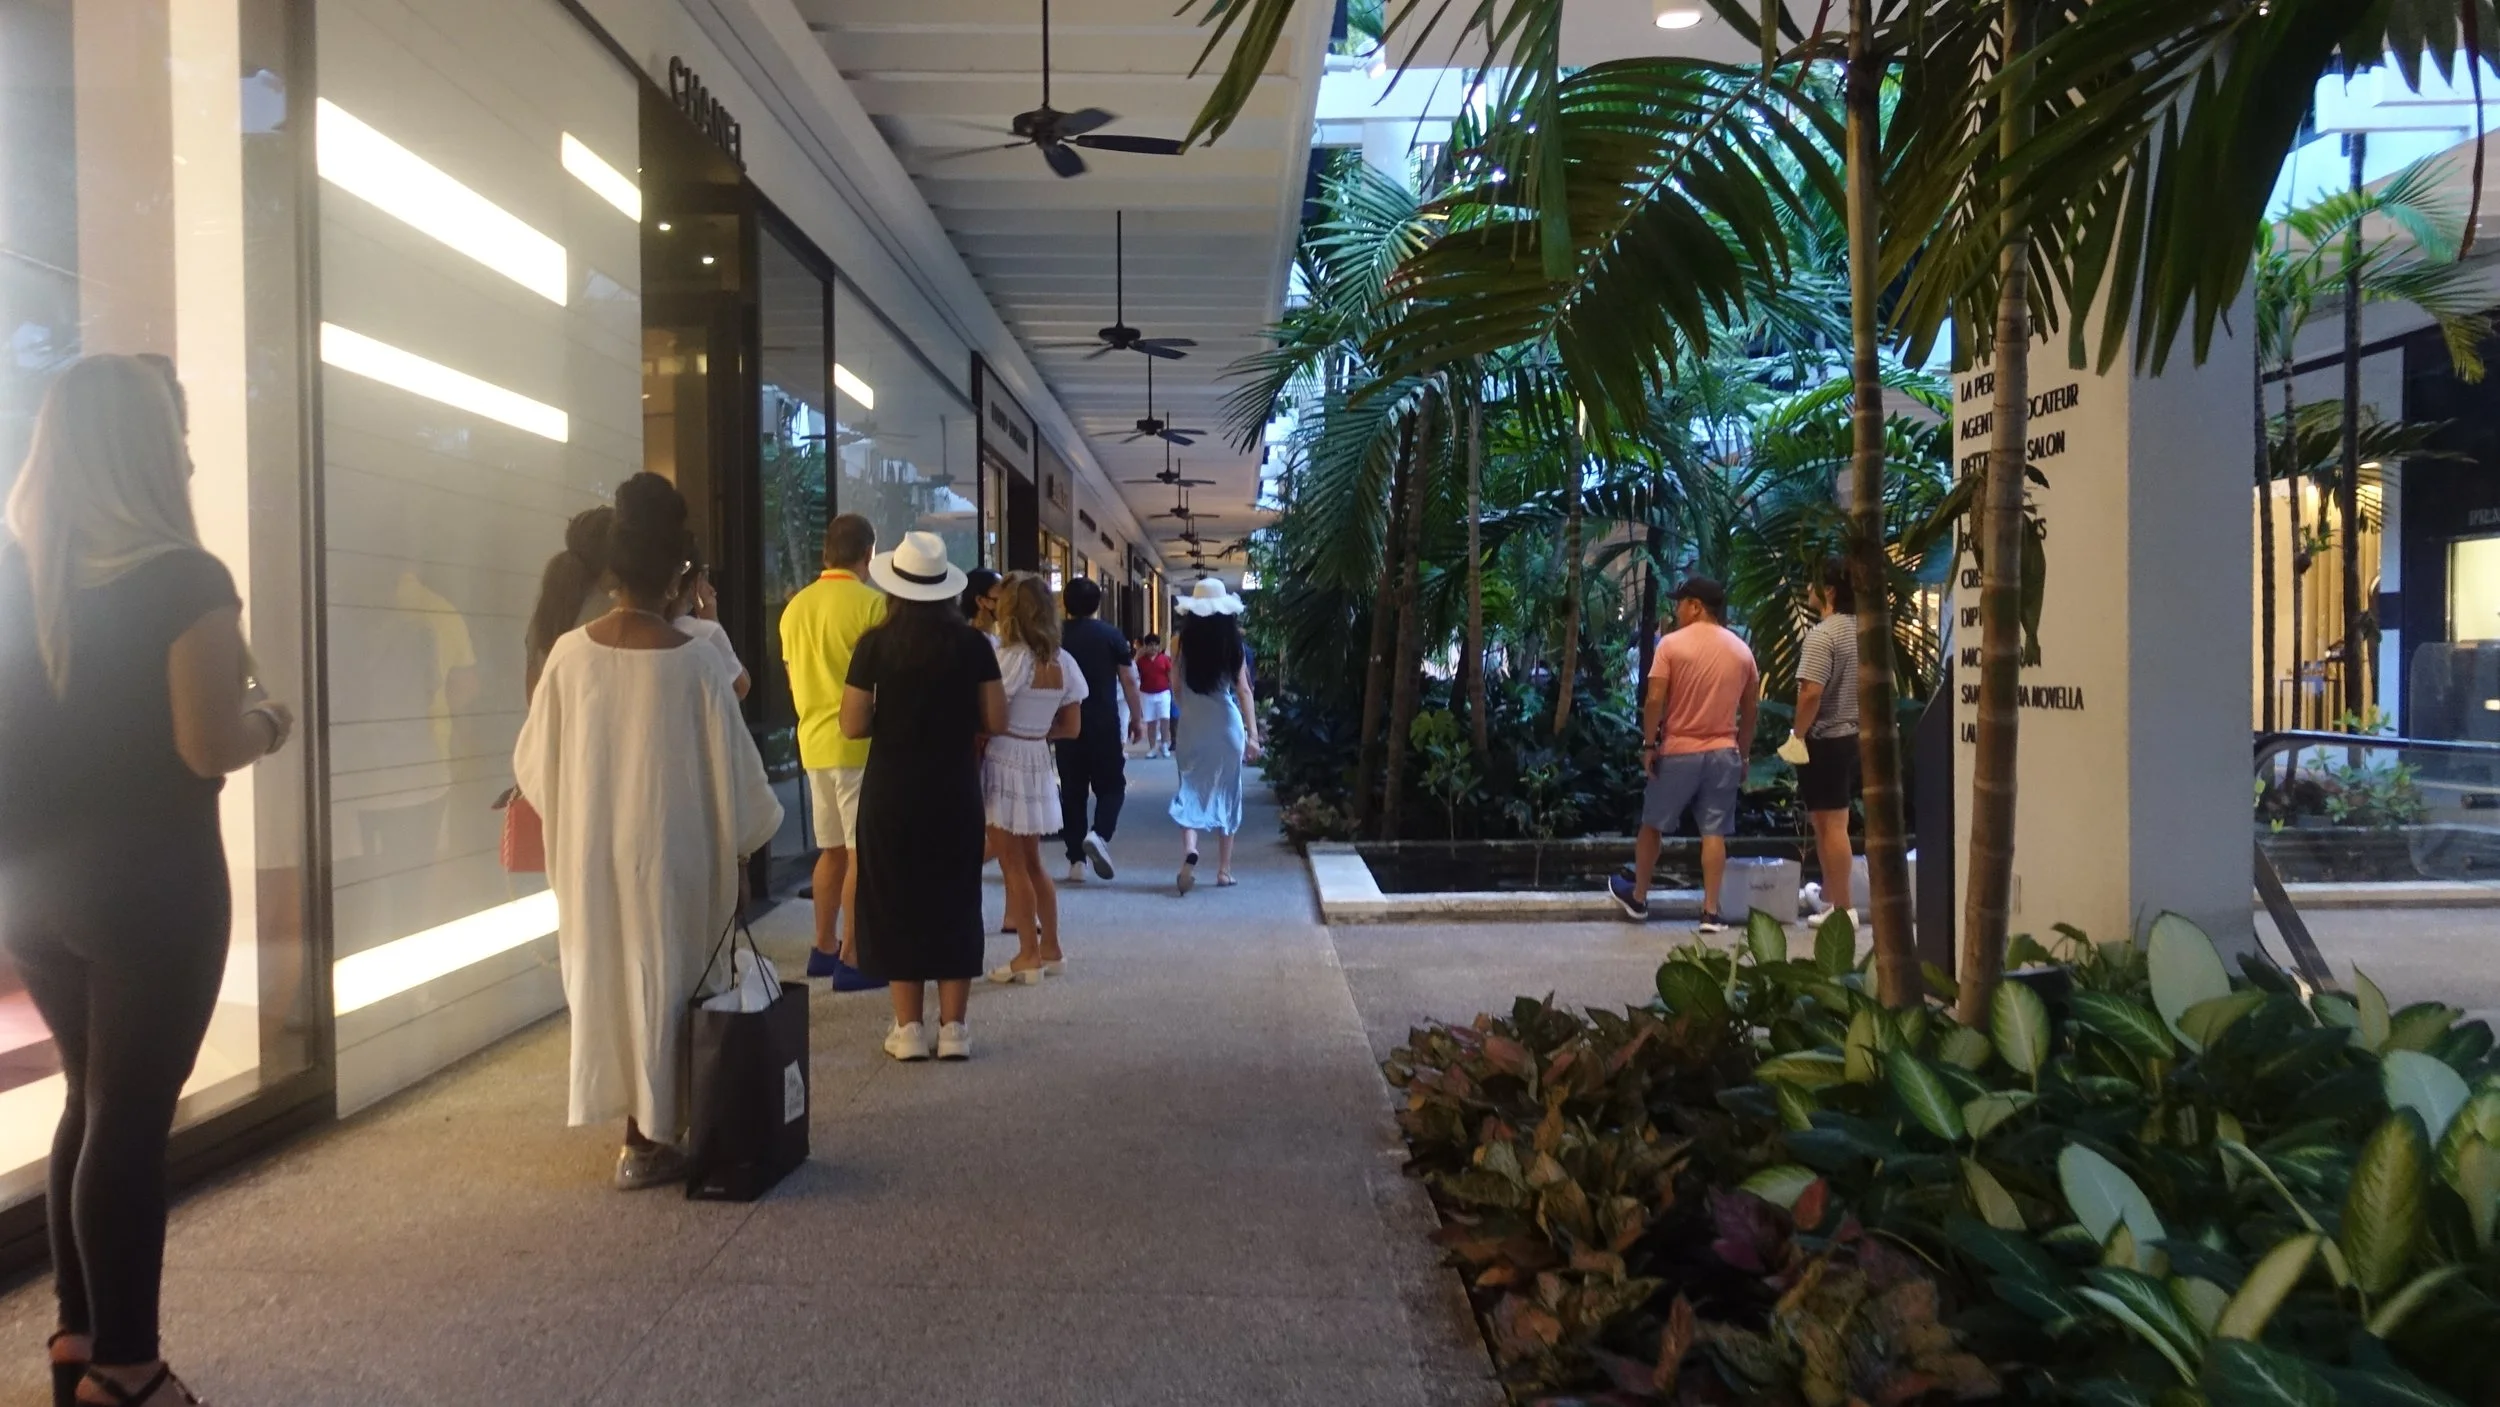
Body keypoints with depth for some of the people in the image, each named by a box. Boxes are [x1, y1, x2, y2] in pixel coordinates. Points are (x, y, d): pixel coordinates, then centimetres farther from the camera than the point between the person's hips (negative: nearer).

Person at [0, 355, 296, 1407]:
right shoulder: (182, 580, -16)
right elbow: (210, 746, -20)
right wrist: (268, 721, -1)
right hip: (147, 884, -7)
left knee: (91, 1102, 20)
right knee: (133, 1116, 3)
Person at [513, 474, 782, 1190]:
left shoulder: (570, 652, -5)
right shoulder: (693, 661, -14)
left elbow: (532, 762, 4)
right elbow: (730, 763, -8)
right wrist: (752, 831, 8)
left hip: (589, 851, 3)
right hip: (668, 849, -3)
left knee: (603, 974, 16)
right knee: (660, 977, 8)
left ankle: (633, 1121, 25)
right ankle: (650, 1136, 14)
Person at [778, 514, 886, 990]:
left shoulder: (795, 606, 9)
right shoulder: (871, 604, -12)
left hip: (814, 742, 7)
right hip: (859, 743, -7)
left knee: (832, 850, 17)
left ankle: (824, 947, 24)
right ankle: (853, 959, 0)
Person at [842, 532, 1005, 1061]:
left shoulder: (875, 644, -7)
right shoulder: (972, 643, -5)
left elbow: (853, 725, -8)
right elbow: (995, 723, -5)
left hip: (891, 790, -1)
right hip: (954, 790, 1)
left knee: (896, 902, 9)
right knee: (955, 903, 10)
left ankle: (909, 1029, 11)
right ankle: (952, 1028, 10)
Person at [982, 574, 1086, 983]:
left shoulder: (1010, 658, -16)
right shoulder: (1064, 663, 4)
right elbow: (1069, 728, 8)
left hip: (1004, 762, -7)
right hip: (1038, 763, 7)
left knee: (1013, 863, 2)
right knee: (1032, 861, 18)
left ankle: (1029, 956, 6)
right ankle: (1050, 949, 23)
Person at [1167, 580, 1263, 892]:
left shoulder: (1181, 640, -5)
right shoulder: (1233, 641, -5)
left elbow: (1177, 683, 2)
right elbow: (1243, 689, -7)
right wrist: (1252, 733, -8)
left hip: (1191, 724, 0)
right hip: (1227, 723, 1)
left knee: (1190, 791, 6)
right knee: (1226, 794, 12)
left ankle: (1190, 850, -21)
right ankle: (1224, 870, 16)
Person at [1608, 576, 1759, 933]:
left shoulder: (1672, 644, -9)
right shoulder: (1741, 650, 5)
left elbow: (1654, 700, -15)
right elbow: (1751, 709, 9)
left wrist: (1649, 745, -6)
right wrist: (1742, 753, 17)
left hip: (1678, 751, -3)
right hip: (1723, 752, 3)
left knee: (1652, 825, 13)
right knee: (1714, 833, 3)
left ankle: (1637, 898, 25)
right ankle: (1711, 912, 1)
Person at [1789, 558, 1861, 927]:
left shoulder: (1822, 634, -18)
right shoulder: (1862, 630, 9)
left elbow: (1811, 693, -26)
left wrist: (1798, 735, -15)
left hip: (1824, 738, -9)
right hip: (1853, 735, 9)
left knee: (1830, 824, -3)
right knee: (1831, 821, 19)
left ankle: (1843, 908, 1)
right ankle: (1829, 892, 30)